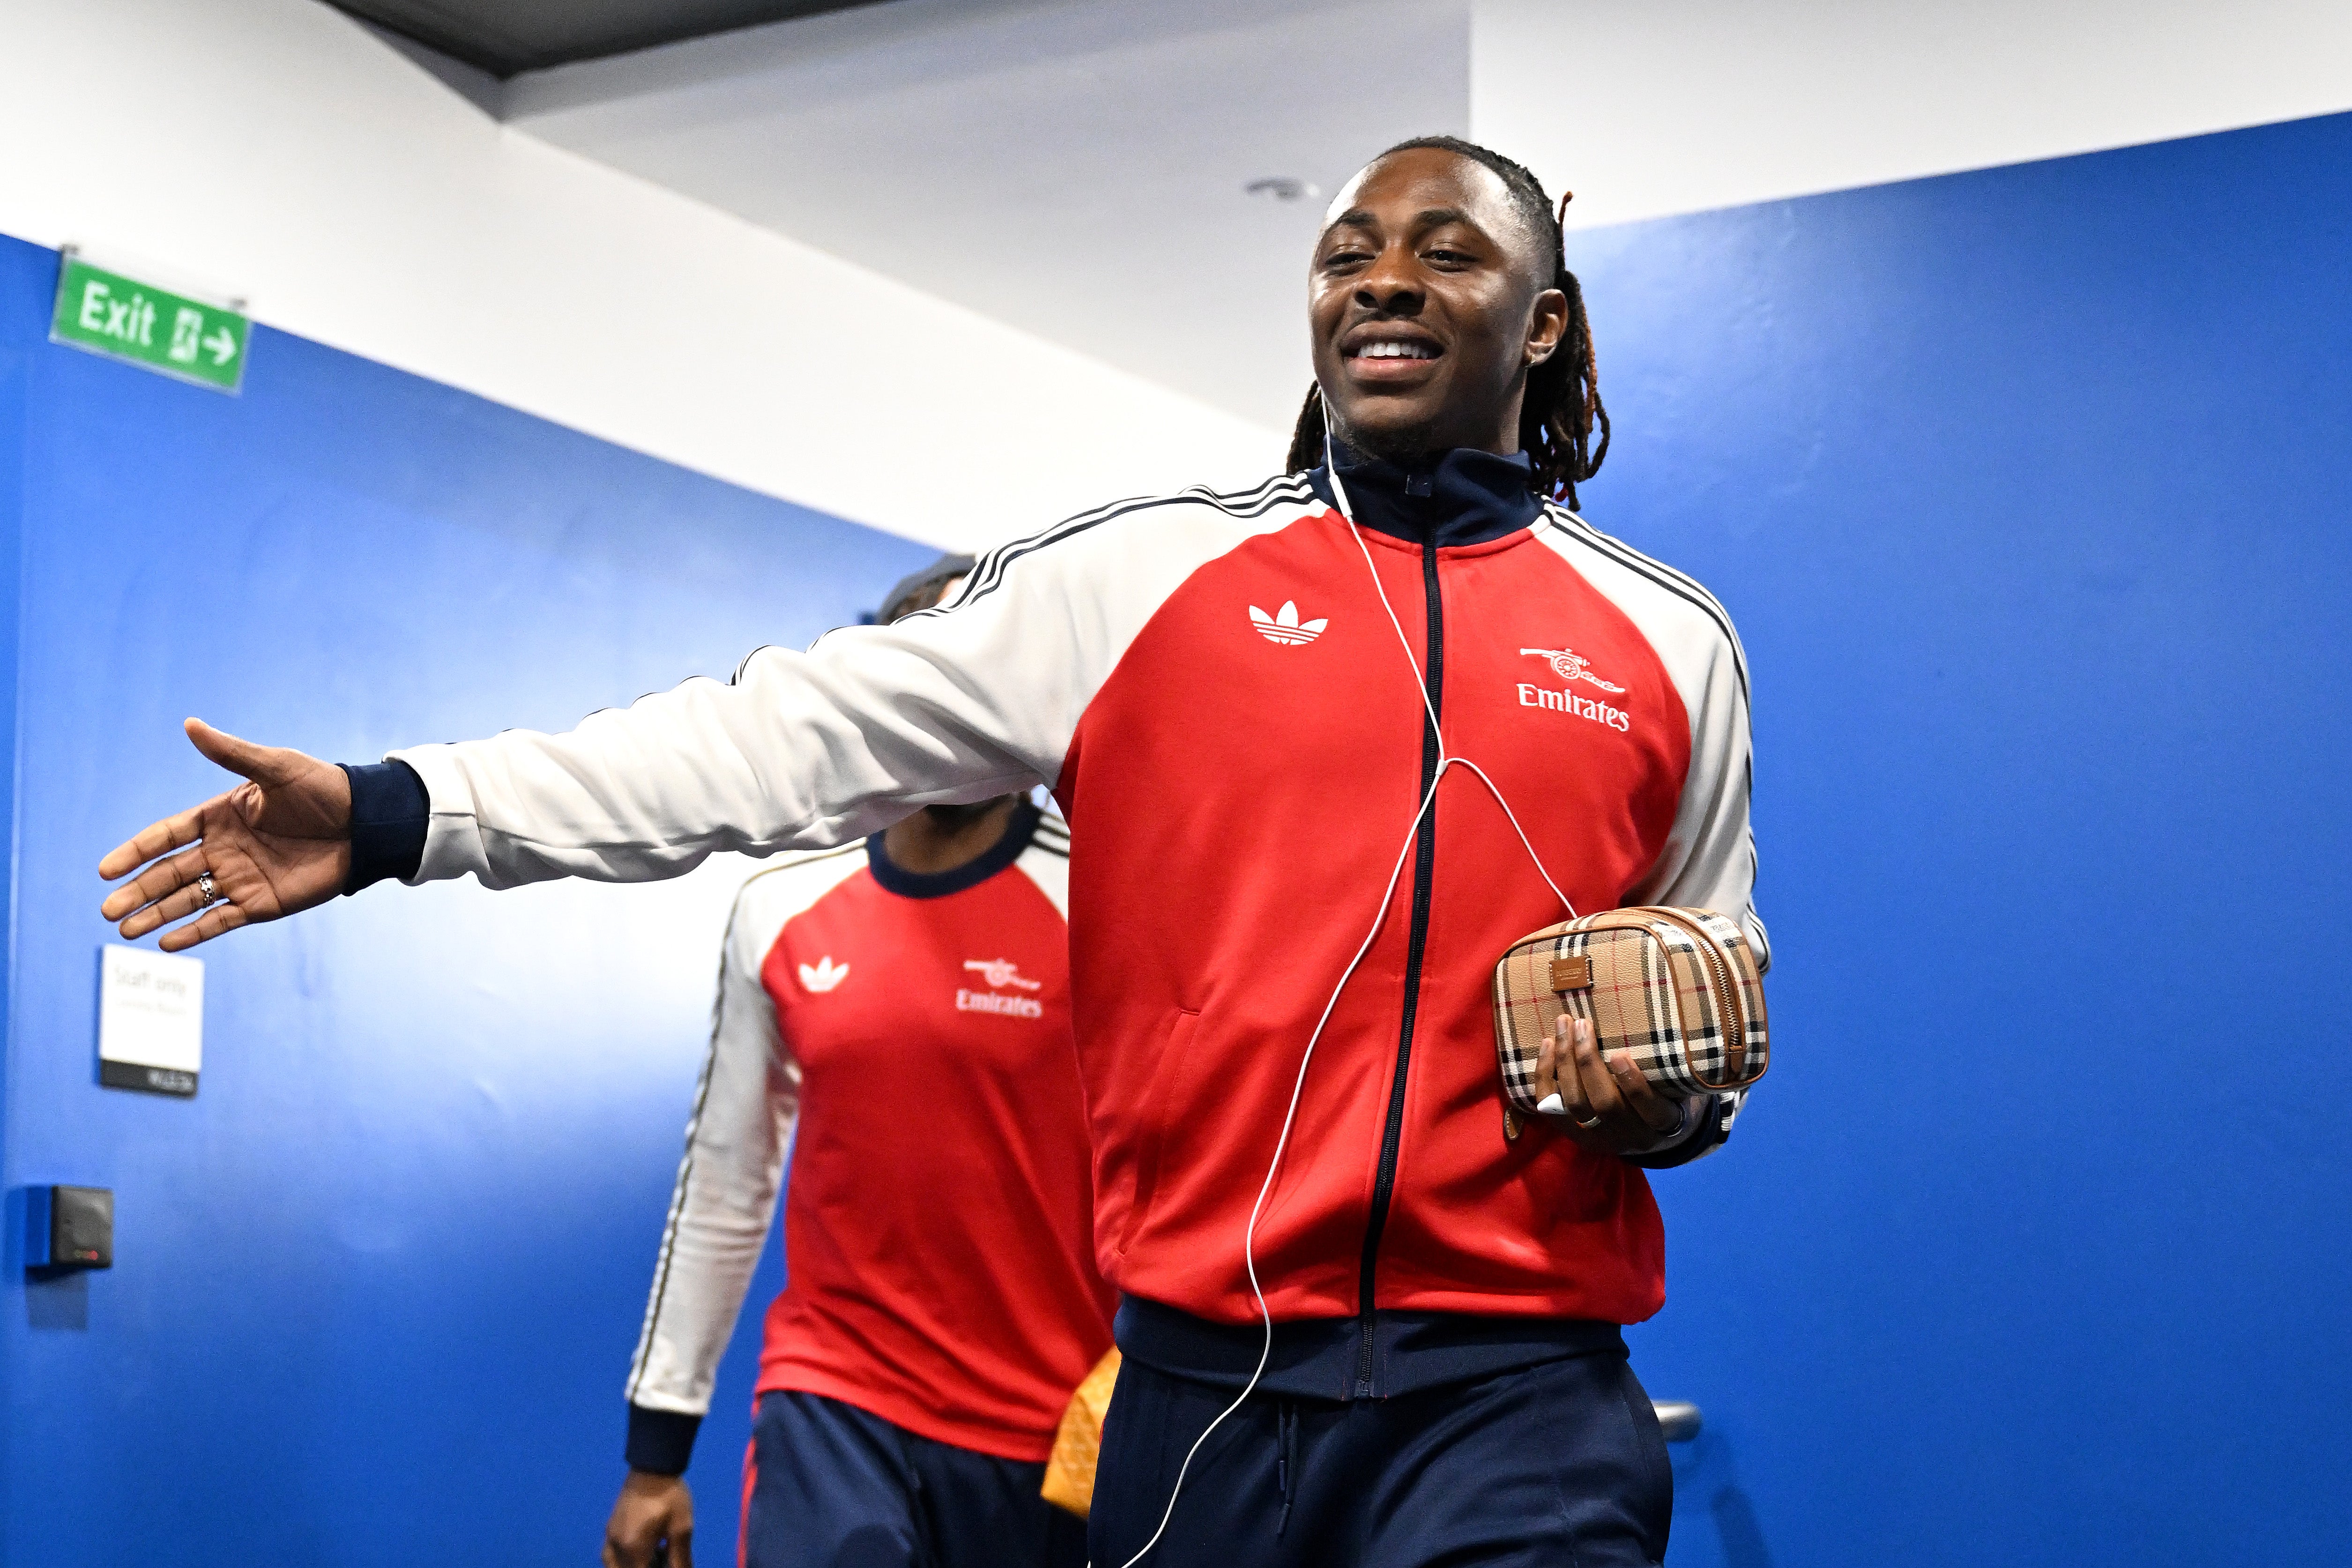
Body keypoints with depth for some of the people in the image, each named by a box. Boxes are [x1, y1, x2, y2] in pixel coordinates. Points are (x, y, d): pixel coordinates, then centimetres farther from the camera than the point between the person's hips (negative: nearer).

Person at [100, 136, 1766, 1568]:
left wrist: (1667, 1099, -6)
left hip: (1509, 1400, 0)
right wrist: (398, 810, -8)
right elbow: (797, 736, -1)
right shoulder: (1134, 574, 4)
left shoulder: (1672, 642, 8)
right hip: (1205, 1376, 0)